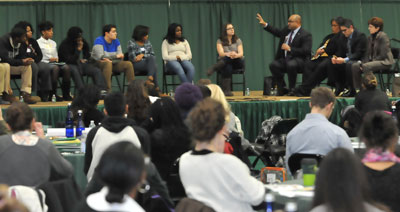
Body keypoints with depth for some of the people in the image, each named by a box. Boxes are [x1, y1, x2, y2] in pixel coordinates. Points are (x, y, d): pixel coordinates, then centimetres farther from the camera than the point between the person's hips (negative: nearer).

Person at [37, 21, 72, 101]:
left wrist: (56, 59, 4)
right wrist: (49, 59, -11)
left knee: (66, 67, -26)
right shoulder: (38, 43, 5)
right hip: (43, 63, -6)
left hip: (54, 63, 6)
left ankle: (66, 94, -25)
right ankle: (52, 95, -35)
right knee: (55, 68, -38)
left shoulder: (53, 43, 27)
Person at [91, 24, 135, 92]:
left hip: (113, 63, 6)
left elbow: (120, 57, -5)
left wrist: (110, 60, -26)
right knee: (108, 64, -38)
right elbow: (100, 56, -27)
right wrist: (116, 55, -18)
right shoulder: (99, 40, -15)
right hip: (98, 63, -6)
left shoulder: (116, 41, 2)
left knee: (128, 64, -12)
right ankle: (108, 90, -43)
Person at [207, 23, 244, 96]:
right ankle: (226, 90, -46)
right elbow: (221, 53, -12)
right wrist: (228, 54, -36)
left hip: (237, 62, 1)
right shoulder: (220, 41, 5)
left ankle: (213, 68, -41)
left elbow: (241, 53, -6)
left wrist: (236, 55, -32)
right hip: (224, 62, -1)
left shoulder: (238, 40, 9)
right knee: (228, 67, -39)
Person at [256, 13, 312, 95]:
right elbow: (277, 32, 32)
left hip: (299, 60, -7)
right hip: (285, 59, 7)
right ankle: (282, 89, -8)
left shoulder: (306, 35, -8)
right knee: (273, 65, -17)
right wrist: (265, 24, 23)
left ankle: (292, 89, -20)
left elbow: (306, 51, -18)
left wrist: (290, 49, -22)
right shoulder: (287, 31, 14)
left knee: (290, 65, -38)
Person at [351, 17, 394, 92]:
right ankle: (358, 90, -10)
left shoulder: (383, 37, -12)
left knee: (366, 67, -34)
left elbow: (383, 55, -17)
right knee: (355, 66, -11)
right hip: (373, 61, 8)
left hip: (385, 62, -8)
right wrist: (363, 62, -4)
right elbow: (368, 53, 15)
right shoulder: (370, 37, 13)